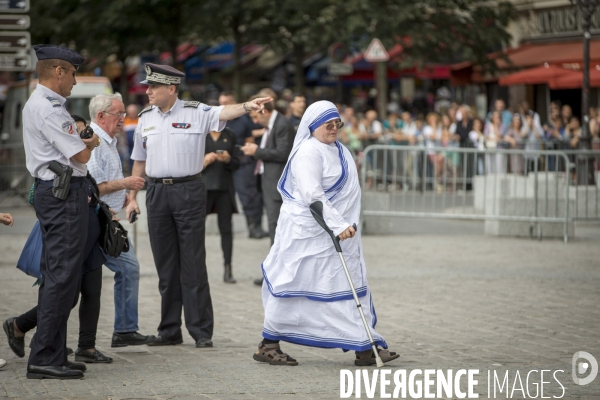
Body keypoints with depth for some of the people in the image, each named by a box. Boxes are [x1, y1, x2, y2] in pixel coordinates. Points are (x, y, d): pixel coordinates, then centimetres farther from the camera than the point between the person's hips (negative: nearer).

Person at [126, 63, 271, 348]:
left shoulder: (195, 113, -4)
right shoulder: (145, 118, 10)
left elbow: (223, 113, -22)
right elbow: (139, 161, 17)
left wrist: (248, 106, -42)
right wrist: (132, 197, 14)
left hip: (189, 190, -4)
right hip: (157, 193, 4)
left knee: (193, 265, -4)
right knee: (165, 266, 8)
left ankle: (201, 331, 0)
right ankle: (170, 330, 15)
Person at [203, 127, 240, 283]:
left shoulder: (229, 135, 10)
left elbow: (236, 164, 10)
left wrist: (227, 159, -10)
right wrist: (204, 160, -16)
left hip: (224, 188, 2)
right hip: (204, 187, -2)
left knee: (226, 229, 2)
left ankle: (227, 270, 6)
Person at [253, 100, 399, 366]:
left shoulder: (338, 150, 14)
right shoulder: (308, 152, -16)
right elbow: (312, 194, -24)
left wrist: (346, 224, 22)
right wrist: (337, 224, -28)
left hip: (339, 232, 9)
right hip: (310, 232, -9)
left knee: (351, 286, 4)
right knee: (296, 285, -2)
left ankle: (364, 348, 3)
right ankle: (268, 345, 9)